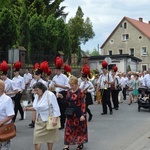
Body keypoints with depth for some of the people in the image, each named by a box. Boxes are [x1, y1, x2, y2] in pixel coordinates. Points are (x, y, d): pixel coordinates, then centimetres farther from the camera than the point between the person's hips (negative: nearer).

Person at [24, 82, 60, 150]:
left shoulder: (50, 95, -15)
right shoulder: (36, 96, 3)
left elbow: (55, 108, -16)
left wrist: (55, 119, -24)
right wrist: (29, 108, -2)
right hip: (39, 120, 5)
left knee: (50, 137, 9)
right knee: (36, 137, -1)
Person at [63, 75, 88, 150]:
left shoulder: (80, 92, -12)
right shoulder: (69, 92, 7)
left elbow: (83, 104, -15)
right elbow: (67, 102, 15)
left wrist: (83, 115, -19)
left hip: (78, 113, -5)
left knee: (79, 128, 7)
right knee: (69, 129, 5)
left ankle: (80, 143, 24)